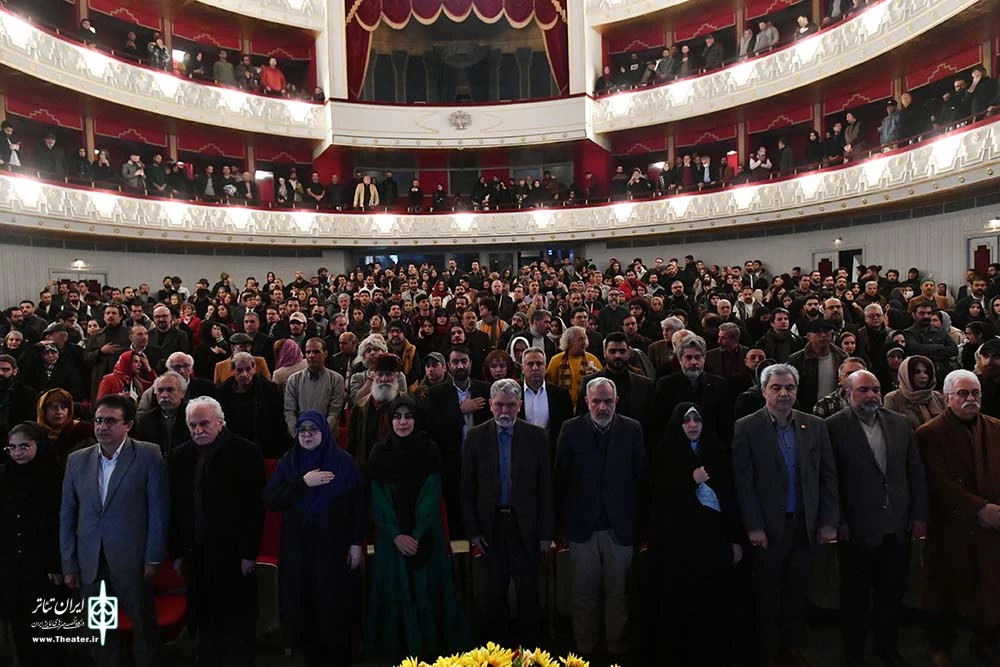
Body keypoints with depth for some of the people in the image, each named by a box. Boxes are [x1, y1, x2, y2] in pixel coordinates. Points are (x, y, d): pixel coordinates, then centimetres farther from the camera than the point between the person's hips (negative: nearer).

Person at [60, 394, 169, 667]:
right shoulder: (77, 460, 6)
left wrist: (153, 559, -9)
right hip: (90, 564, 4)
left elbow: (159, 509, -6)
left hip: (133, 561, -3)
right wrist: (69, 565, 6)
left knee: (144, 626, 9)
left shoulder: (149, 455, -6)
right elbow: (67, 515, 9)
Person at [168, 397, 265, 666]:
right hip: (196, 553, 4)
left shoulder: (246, 452, -9)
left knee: (238, 624, 7)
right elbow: (175, 508, 9)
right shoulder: (179, 456, 7)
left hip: (234, 553, -4)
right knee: (201, 623, 11)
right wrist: (178, 553, 6)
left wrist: (249, 553, -12)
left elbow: (255, 506, -11)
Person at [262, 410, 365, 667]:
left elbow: (358, 502, -5)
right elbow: (269, 500, -6)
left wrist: (357, 542, -7)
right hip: (297, 547, 3)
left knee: (334, 607, 1)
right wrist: (303, 482, -17)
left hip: (334, 546, -2)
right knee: (303, 607, 6)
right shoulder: (288, 462, 3)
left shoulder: (343, 461, -5)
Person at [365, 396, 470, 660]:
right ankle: (398, 648, 23)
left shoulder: (430, 450, -5)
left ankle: (431, 645, 21)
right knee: (396, 592, 7)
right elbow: (378, 499, -4)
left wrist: (416, 535, -15)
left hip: (426, 535, 0)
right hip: (391, 536, 1)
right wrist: (396, 535, -13)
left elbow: (432, 497, -7)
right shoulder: (379, 452, -2)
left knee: (427, 590, 5)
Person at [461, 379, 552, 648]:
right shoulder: (476, 436, -2)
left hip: (526, 525, -1)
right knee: (495, 593, 14)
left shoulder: (536, 436, -4)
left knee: (528, 591, 10)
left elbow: (545, 486, -3)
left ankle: (529, 643, 27)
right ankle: (496, 643, 30)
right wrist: (472, 530, -4)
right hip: (491, 526, 1)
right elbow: (467, 487, 0)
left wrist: (546, 532, -4)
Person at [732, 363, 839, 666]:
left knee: (797, 594, 13)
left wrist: (829, 521, 1)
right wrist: (753, 526, -12)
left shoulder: (815, 425, 4)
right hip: (768, 527, -3)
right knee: (767, 595, 10)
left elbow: (828, 476, 6)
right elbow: (743, 482, -10)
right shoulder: (746, 428, -8)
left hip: (806, 525, 3)